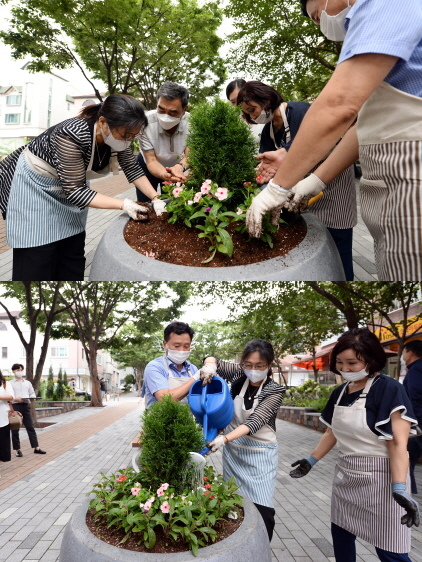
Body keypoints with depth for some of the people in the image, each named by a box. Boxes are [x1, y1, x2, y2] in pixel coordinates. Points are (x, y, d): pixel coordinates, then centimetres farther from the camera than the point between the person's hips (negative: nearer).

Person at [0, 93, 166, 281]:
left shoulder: (117, 134, -16)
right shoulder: (71, 136, -37)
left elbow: (132, 169, -2)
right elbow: (75, 190, -31)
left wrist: (156, 199, -13)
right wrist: (124, 205, -34)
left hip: (68, 188, 7)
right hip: (34, 187, -7)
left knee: (73, 258, 9)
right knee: (36, 265, -6)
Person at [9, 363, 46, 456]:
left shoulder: (27, 383, 15)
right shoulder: (10, 383, 2)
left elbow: (32, 393, 16)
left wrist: (32, 398, -6)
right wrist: (15, 399, -22)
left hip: (26, 406, 3)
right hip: (15, 406, -3)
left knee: (30, 427, 3)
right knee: (15, 429, 3)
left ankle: (36, 448, 4)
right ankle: (17, 449, 13)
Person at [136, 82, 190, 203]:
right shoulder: (146, 123, -32)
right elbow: (151, 161, -29)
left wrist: (180, 167, -47)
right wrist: (165, 174, -52)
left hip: (176, 167, 2)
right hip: (148, 167, -2)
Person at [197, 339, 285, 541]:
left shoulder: (275, 391, -12)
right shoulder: (239, 375, -2)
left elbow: (255, 421, -23)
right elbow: (213, 360, 3)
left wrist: (225, 438, -37)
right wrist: (209, 365, -23)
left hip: (259, 455, -3)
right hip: (232, 450, 3)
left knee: (262, 510, -9)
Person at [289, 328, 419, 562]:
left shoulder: (388, 389, -17)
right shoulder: (339, 393, 5)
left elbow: (398, 442, -23)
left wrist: (400, 488, -32)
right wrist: (310, 461, 17)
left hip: (379, 478, -7)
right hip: (345, 475, 7)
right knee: (340, 534, 16)